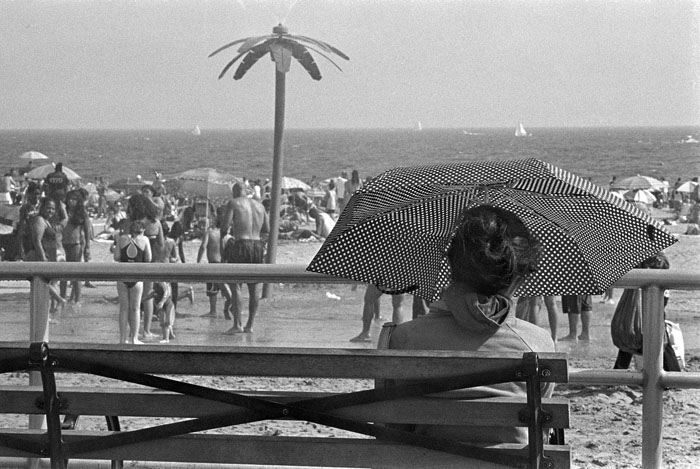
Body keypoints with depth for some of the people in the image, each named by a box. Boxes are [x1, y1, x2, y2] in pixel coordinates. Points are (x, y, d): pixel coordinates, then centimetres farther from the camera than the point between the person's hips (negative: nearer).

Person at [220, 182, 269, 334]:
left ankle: (237, 324, -14)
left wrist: (222, 236, 12)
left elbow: (225, 225, -8)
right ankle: (250, 325, 14)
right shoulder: (259, 205, 15)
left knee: (235, 285, -5)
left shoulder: (233, 203, -1)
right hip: (257, 245, 6)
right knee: (253, 288, 10)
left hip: (240, 244, -6)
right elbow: (267, 230, 15)